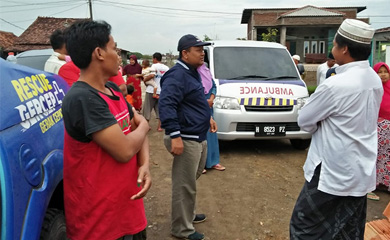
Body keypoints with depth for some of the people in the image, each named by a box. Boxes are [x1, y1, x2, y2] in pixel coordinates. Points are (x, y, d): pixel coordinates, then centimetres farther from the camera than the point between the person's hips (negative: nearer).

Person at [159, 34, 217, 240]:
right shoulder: (177, 75, -18)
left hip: (198, 137, 11)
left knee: (191, 181, 24)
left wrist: (208, 117, 24)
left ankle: (188, 215, 42)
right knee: (184, 186, 1)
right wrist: (175, 136, -32)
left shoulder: (192, 73, 15)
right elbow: (166, 105, -28)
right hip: (186, 139, -11)